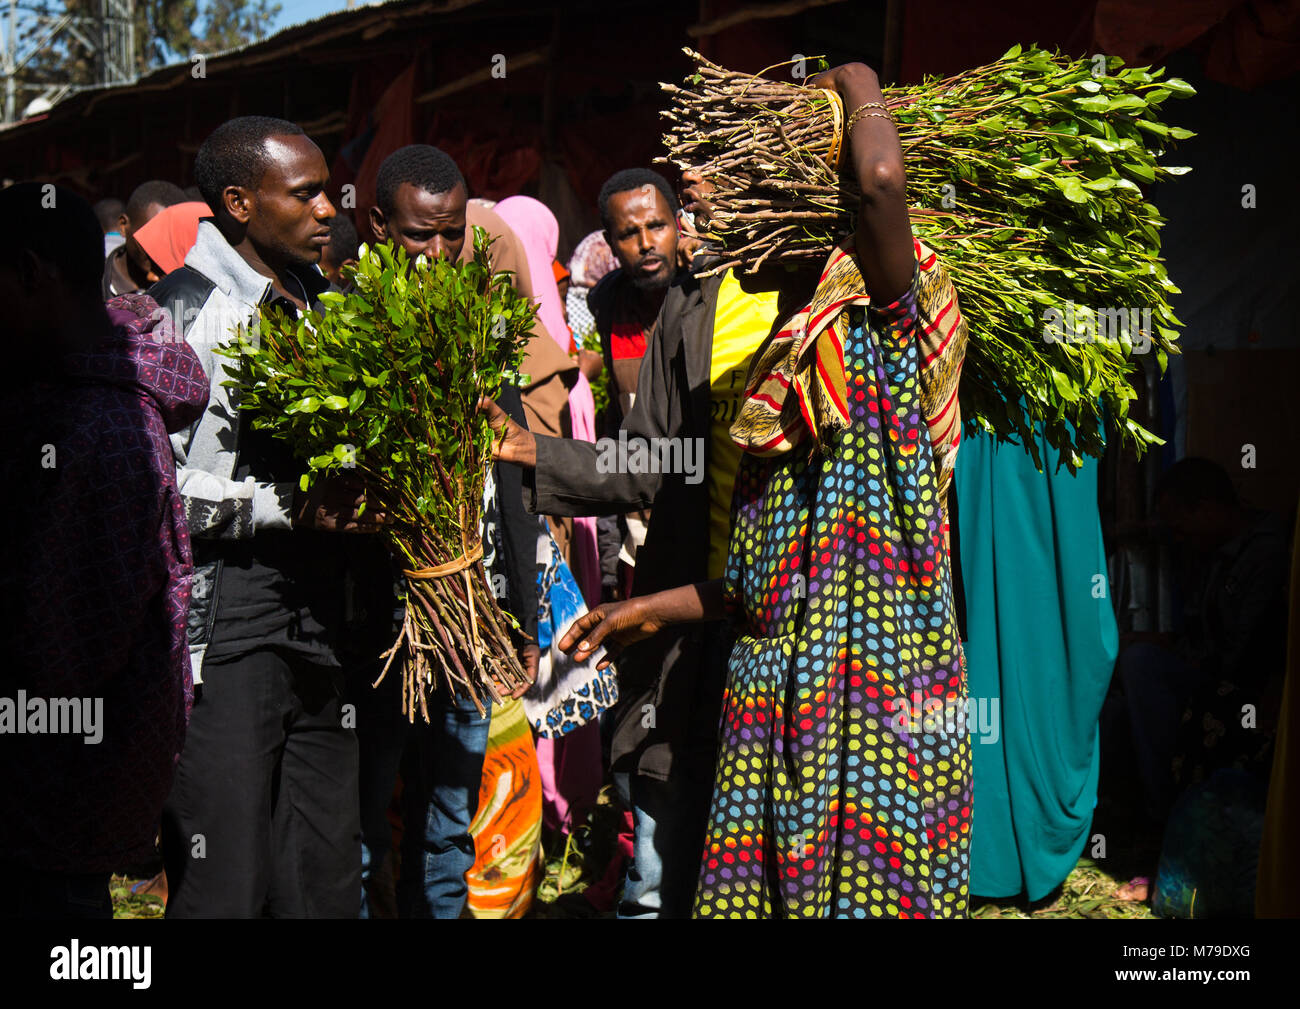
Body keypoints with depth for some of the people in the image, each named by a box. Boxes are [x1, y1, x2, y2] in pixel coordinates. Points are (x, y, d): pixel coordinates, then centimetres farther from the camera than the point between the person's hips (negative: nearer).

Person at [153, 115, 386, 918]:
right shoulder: (180, 315, -6)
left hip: (322, 621, 7)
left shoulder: (326, 303, 16)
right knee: (226, 886, -5)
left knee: (328, 881, 9)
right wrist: (285, 507, -17)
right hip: (222, 622, -7)